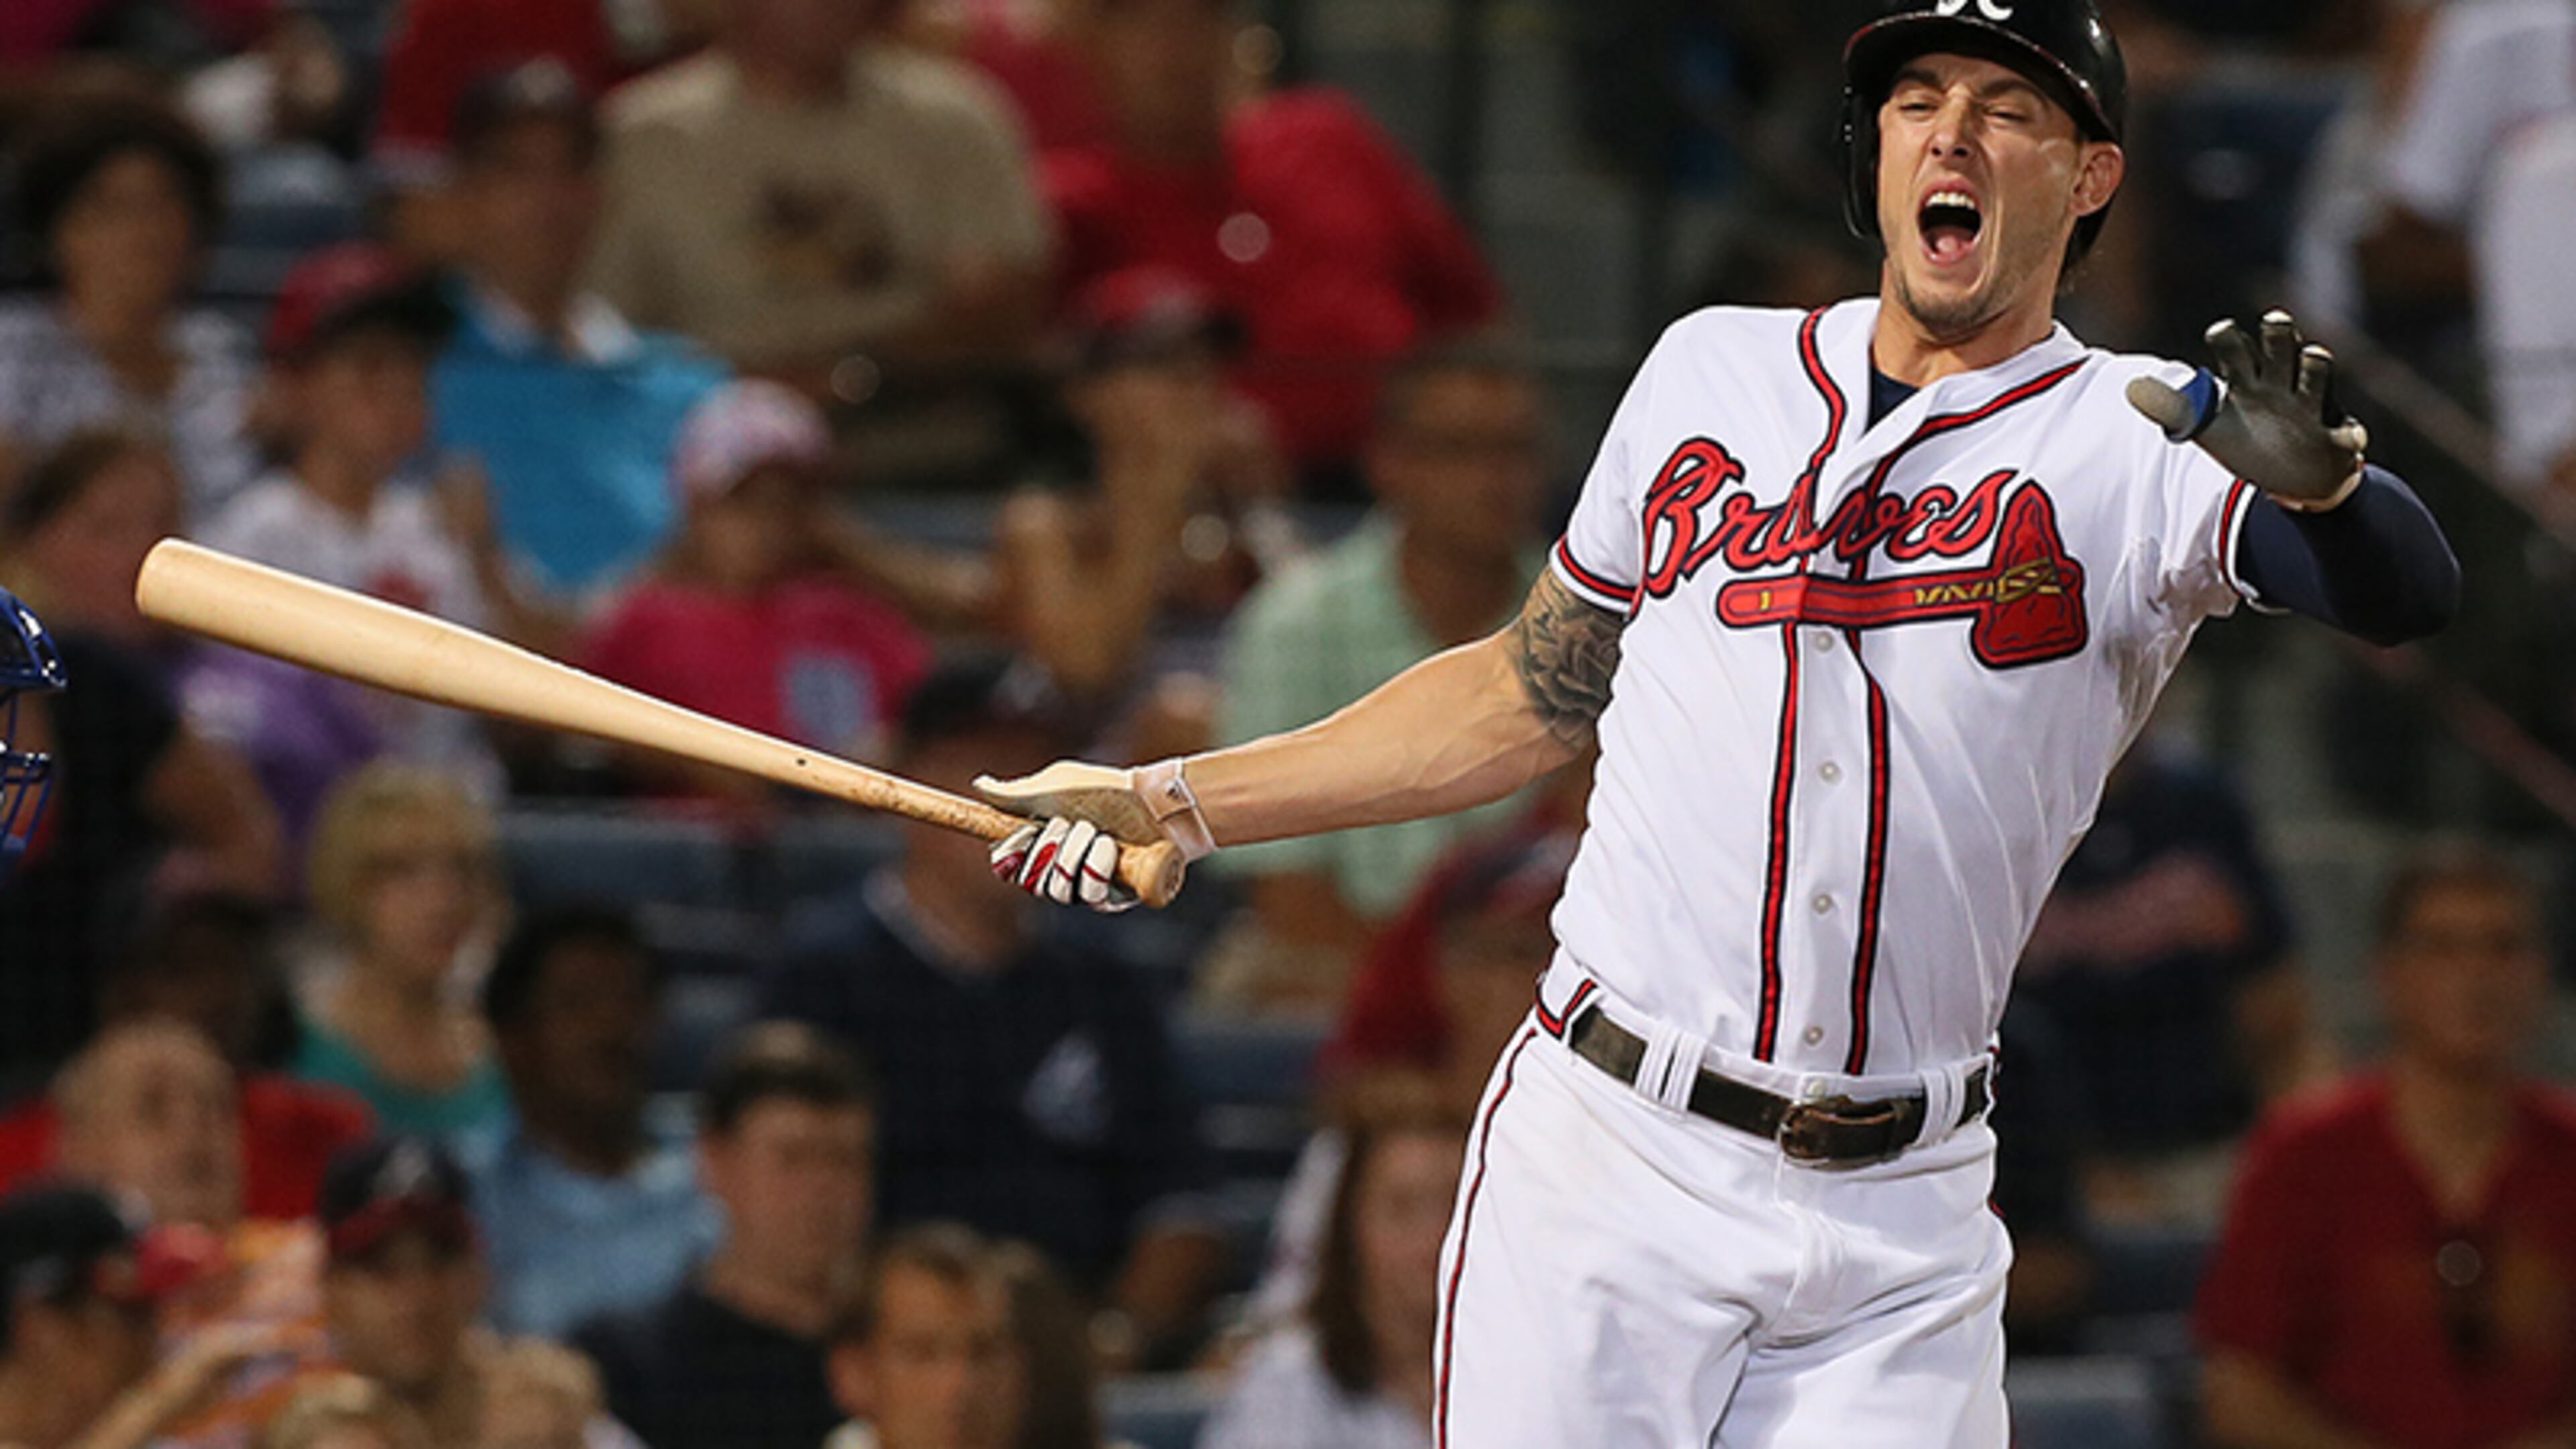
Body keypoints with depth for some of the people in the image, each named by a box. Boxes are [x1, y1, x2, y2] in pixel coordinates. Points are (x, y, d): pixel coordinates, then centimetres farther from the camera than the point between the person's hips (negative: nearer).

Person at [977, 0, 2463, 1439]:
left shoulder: (2135, 441, -1)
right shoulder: (1714, 368, 10)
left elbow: (2411, 593, -19)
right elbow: (1539, 694, 22)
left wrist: (2320, 476, -42)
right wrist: (1177, 804, 21)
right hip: (1607, 1170, 2)